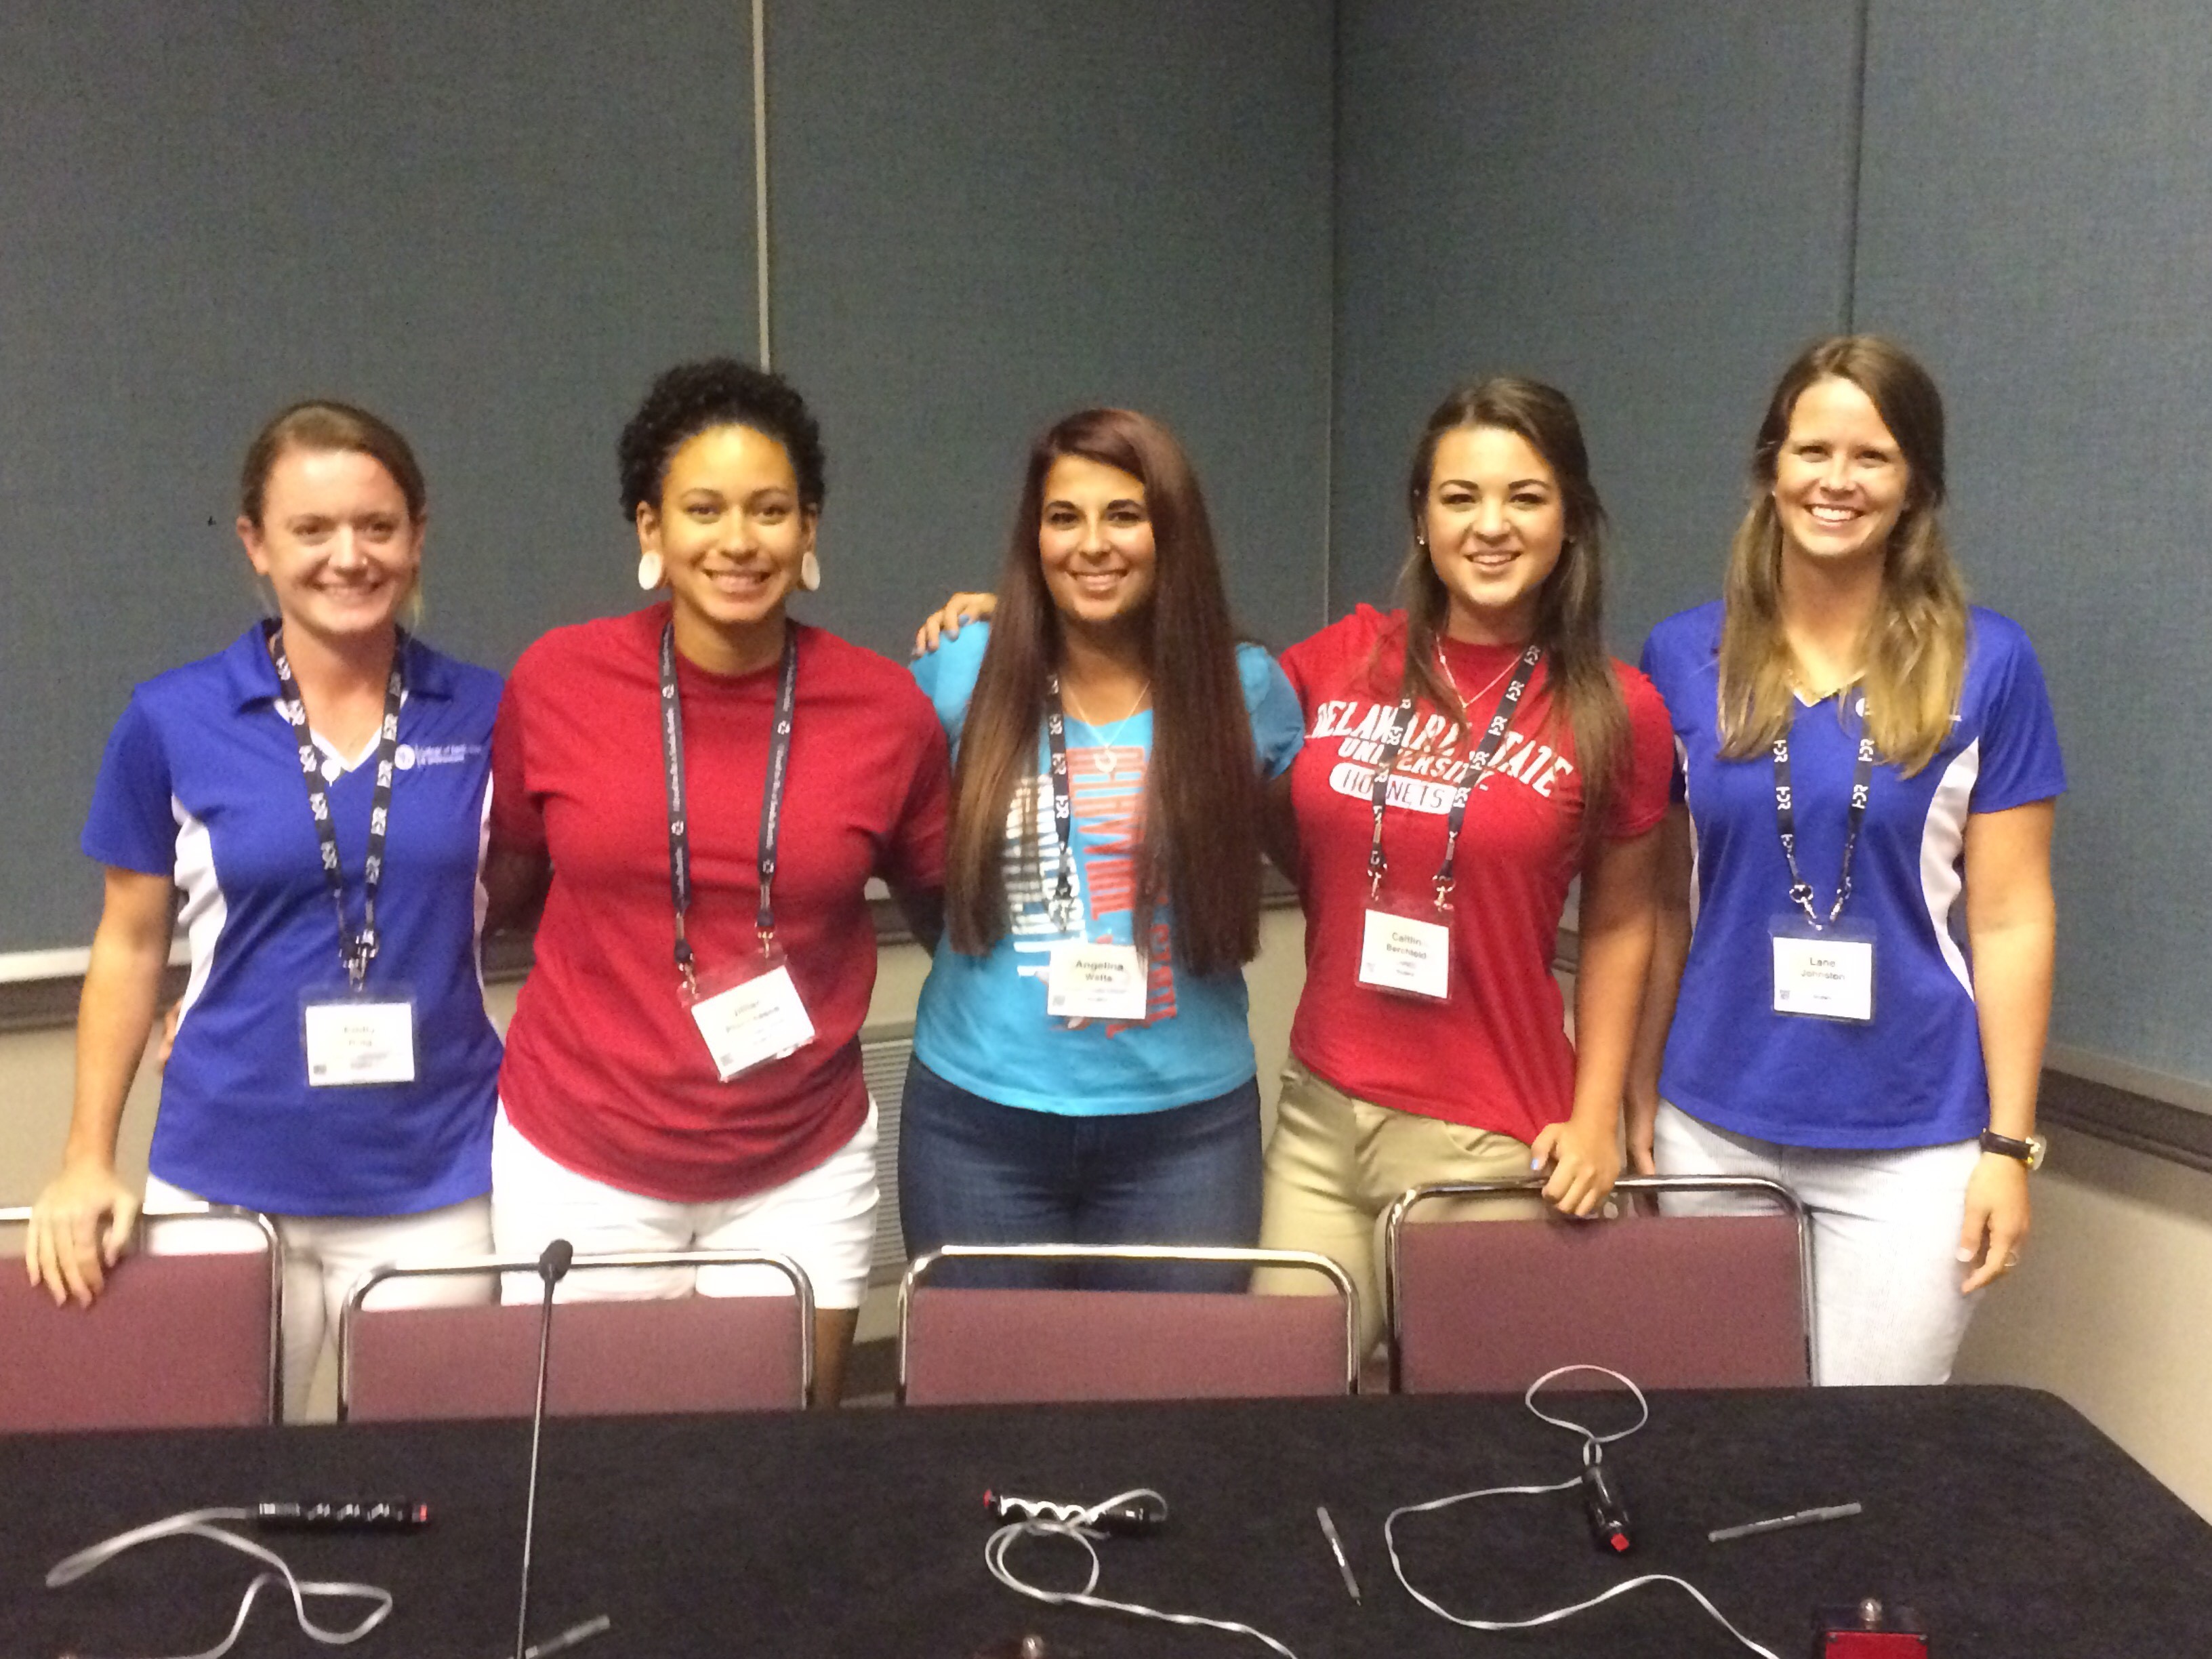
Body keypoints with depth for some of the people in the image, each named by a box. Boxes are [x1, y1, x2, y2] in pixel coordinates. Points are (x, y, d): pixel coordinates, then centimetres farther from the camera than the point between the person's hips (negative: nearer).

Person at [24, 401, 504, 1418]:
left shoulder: (483, 715, -2)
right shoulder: (172, 722, -3)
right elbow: (130, 946, 5)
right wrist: (88, 1162, 3)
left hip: (437, 1188, 0)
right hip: (224, 1186, 0)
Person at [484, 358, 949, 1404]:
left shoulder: (888, 710, -7)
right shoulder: (557, 681, -7)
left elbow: (951, 914, 7)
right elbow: (509, 885, 7)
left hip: (800, 1175, 0)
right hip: (577, 1167, 0)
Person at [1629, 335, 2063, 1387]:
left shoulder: (1986, 664, -5)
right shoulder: (1684, 657, 0)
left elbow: (2010, 920, -3)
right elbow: (1665, 904, 6)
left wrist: (2008, 1142, -4)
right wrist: (1639, 1093, 7)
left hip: (1911, 1141, -2)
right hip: (1714, 1125, 2)